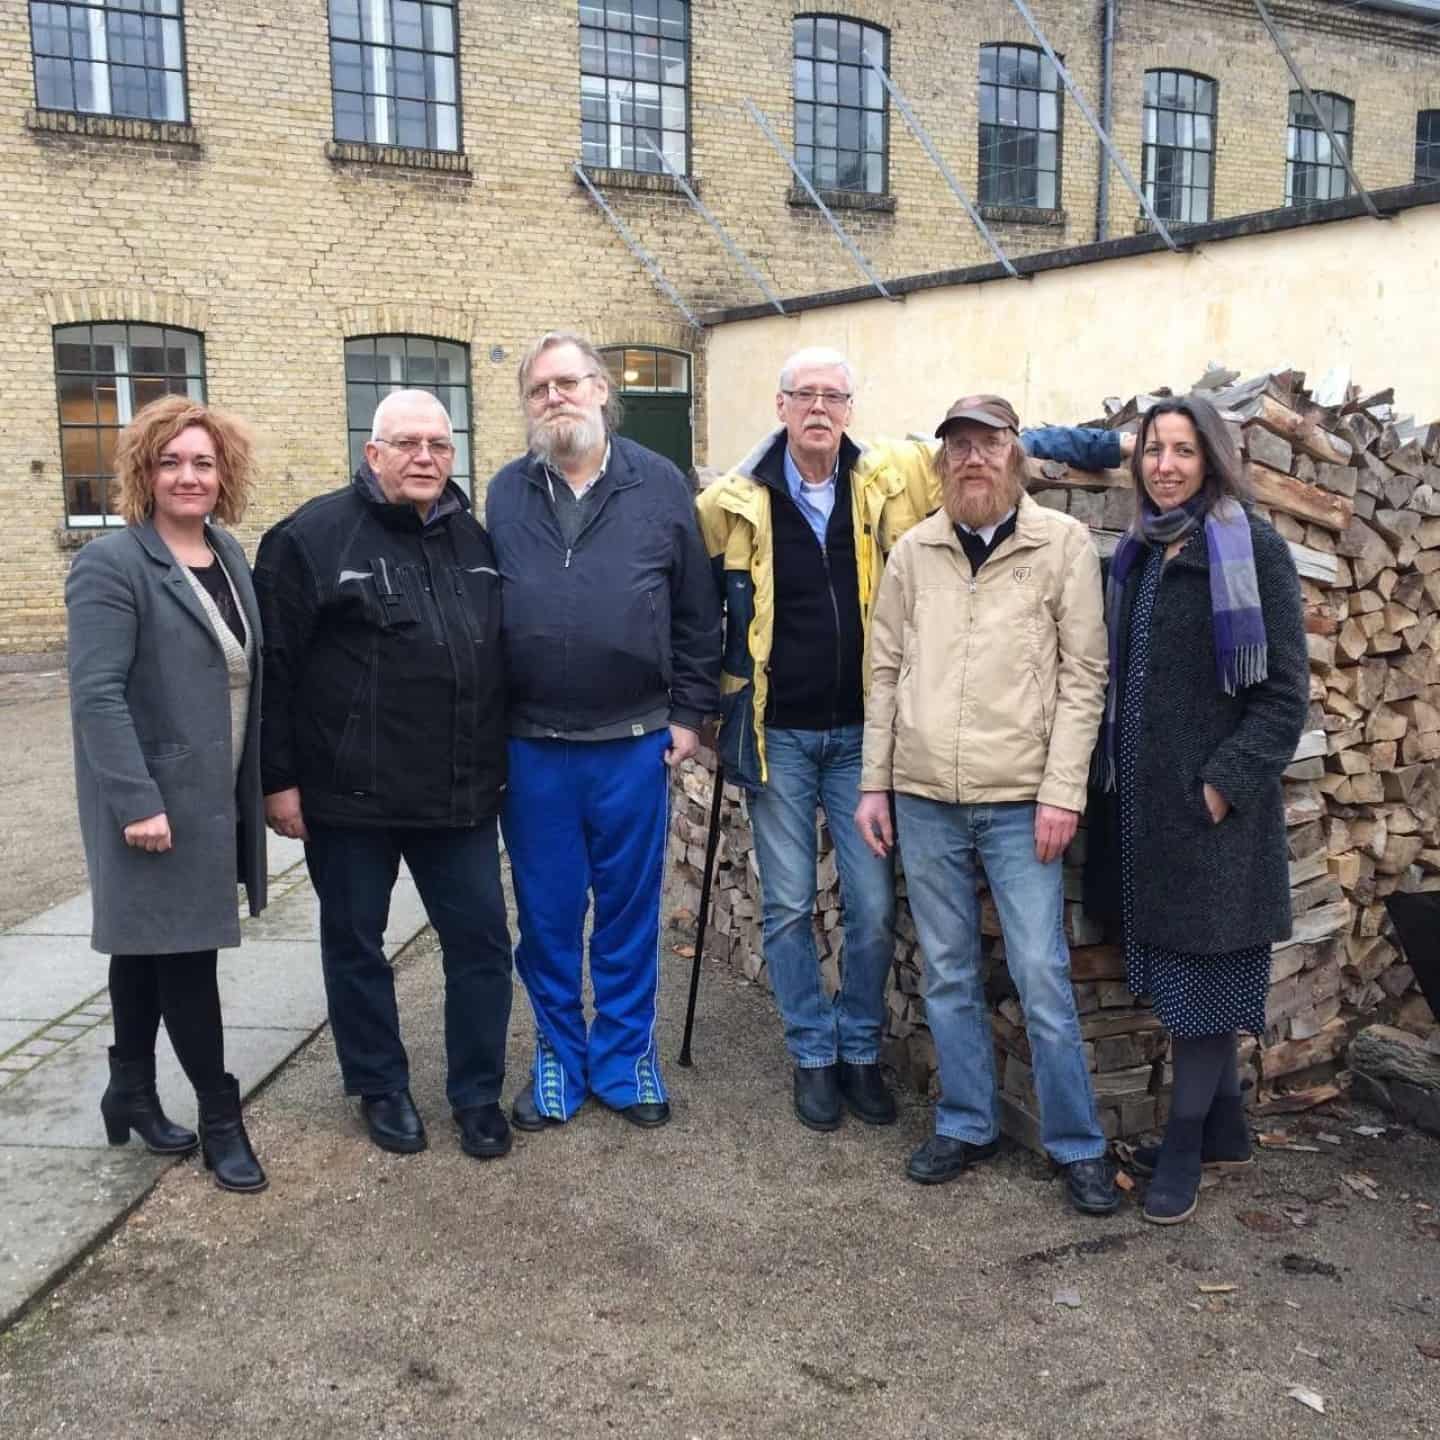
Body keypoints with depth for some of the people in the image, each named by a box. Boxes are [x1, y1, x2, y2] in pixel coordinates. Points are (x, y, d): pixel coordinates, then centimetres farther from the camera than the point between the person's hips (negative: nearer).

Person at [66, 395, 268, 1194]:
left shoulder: (230, 556, 10)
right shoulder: (111, 564, -13)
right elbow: (97, 693, -19)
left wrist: (264, 782, 11)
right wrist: (138, 800, -24)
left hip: (215, 795, 7)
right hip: (157, 799, -7)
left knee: (148, 947, 18)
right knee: (183, 953, 0)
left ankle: (130, 1094, 32)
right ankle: (220, 1116, 13)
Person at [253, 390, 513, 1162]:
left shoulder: (475, 540, 9)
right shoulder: (313, 537, -7)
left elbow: (503, 659, 17)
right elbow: (271, 666, -8)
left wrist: (498, 764, 15)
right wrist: (278, 778, -10)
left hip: (461, 793, 4)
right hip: (350, 794, -4)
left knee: (481, 942, 8)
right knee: (355, 945, 12)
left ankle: (477, 1092, 25)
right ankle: (380, 1088, 31)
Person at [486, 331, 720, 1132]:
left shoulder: (660, 485, 1)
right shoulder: (506, 495, 6)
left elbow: (698, 614, 3)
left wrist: (690, 713, 0)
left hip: (635, 744, -1)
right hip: (533, 748, 1)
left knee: (630, 913, 10)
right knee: (546, 917, 11)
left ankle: (626, 1057, 27)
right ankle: (560, 1058, 29)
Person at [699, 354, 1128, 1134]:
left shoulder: (892, 479, -2)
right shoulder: (733, 501, -4)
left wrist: (1110, 442, 0)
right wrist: (700, 706, 4)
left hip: (860, 732, 1)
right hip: (776, 736, -1)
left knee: (872, 908, 5)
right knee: (789, 906, 7)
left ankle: (860, 1052, 26)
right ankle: (812, 1056, 25)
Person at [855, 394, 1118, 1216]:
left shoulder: (1065, 543, -2)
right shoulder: (914, 550, 7)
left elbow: (1084, 676, -4)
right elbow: (887, 671, 10)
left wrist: (1062, 792, -11)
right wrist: (875, 783, 6)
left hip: (1020, 801, -3)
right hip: (925, 798, 3)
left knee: (1043, 978, 0)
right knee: (949, 976, 12)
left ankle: (1078, 1145, 17)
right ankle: (967, 1126, 27)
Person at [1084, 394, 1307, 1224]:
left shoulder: (1253, 549, -8)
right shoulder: (1136, 555, 11)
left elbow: (1285, 688, -10)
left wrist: (1226, 781, -17)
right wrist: (1113, 774, 7)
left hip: (1213, 802, -6)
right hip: (1143, 798, 7)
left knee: (1203, 973, 2)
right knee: (1180, 971, 13)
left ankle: (1184, 1145, 14)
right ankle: (1226, 1130, 28)